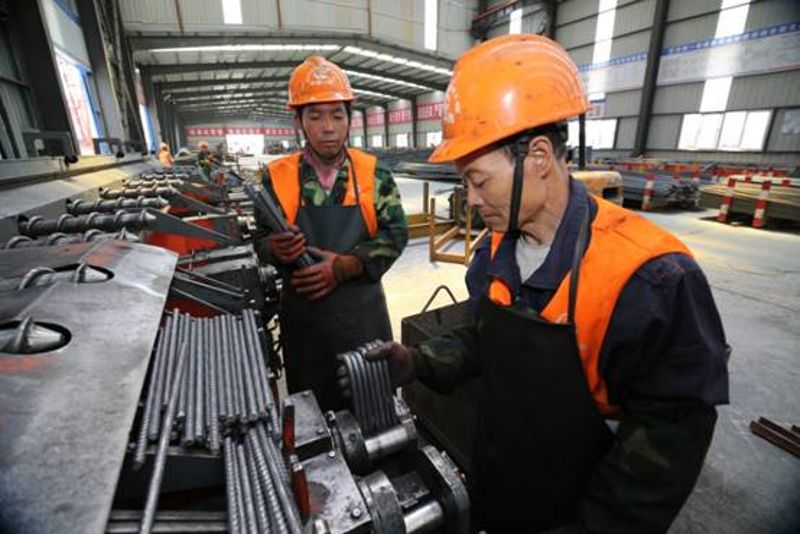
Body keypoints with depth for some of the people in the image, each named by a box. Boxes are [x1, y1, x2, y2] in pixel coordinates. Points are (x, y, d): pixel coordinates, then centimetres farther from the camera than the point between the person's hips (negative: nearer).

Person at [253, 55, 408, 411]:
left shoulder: (373, 172, -3)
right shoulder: (277, 176, -3)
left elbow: (396, 233, -6)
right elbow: (261, 240, 5)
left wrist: (345, 266, -19)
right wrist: (276, 249, -19)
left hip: (363, 309, 0)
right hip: (303, 311, 1)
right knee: (312, 406, 17)